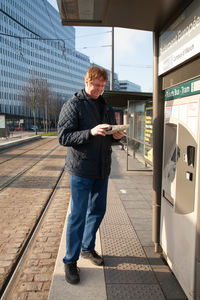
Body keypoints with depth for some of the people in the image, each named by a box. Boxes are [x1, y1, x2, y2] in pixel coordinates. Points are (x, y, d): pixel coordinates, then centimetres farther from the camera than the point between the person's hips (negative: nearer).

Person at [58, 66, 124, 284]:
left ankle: (88, 248, 36)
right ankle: (70, 261, 16)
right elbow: (63, 137, -15)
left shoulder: (106, 107, 14)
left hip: (102, 169, 7)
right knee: (78, 215, -1)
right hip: (81, 170, -6)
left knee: (98, 210, 16)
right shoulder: (73, 105, -7)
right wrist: (91, 132, -26)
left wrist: (116, 135, -4)